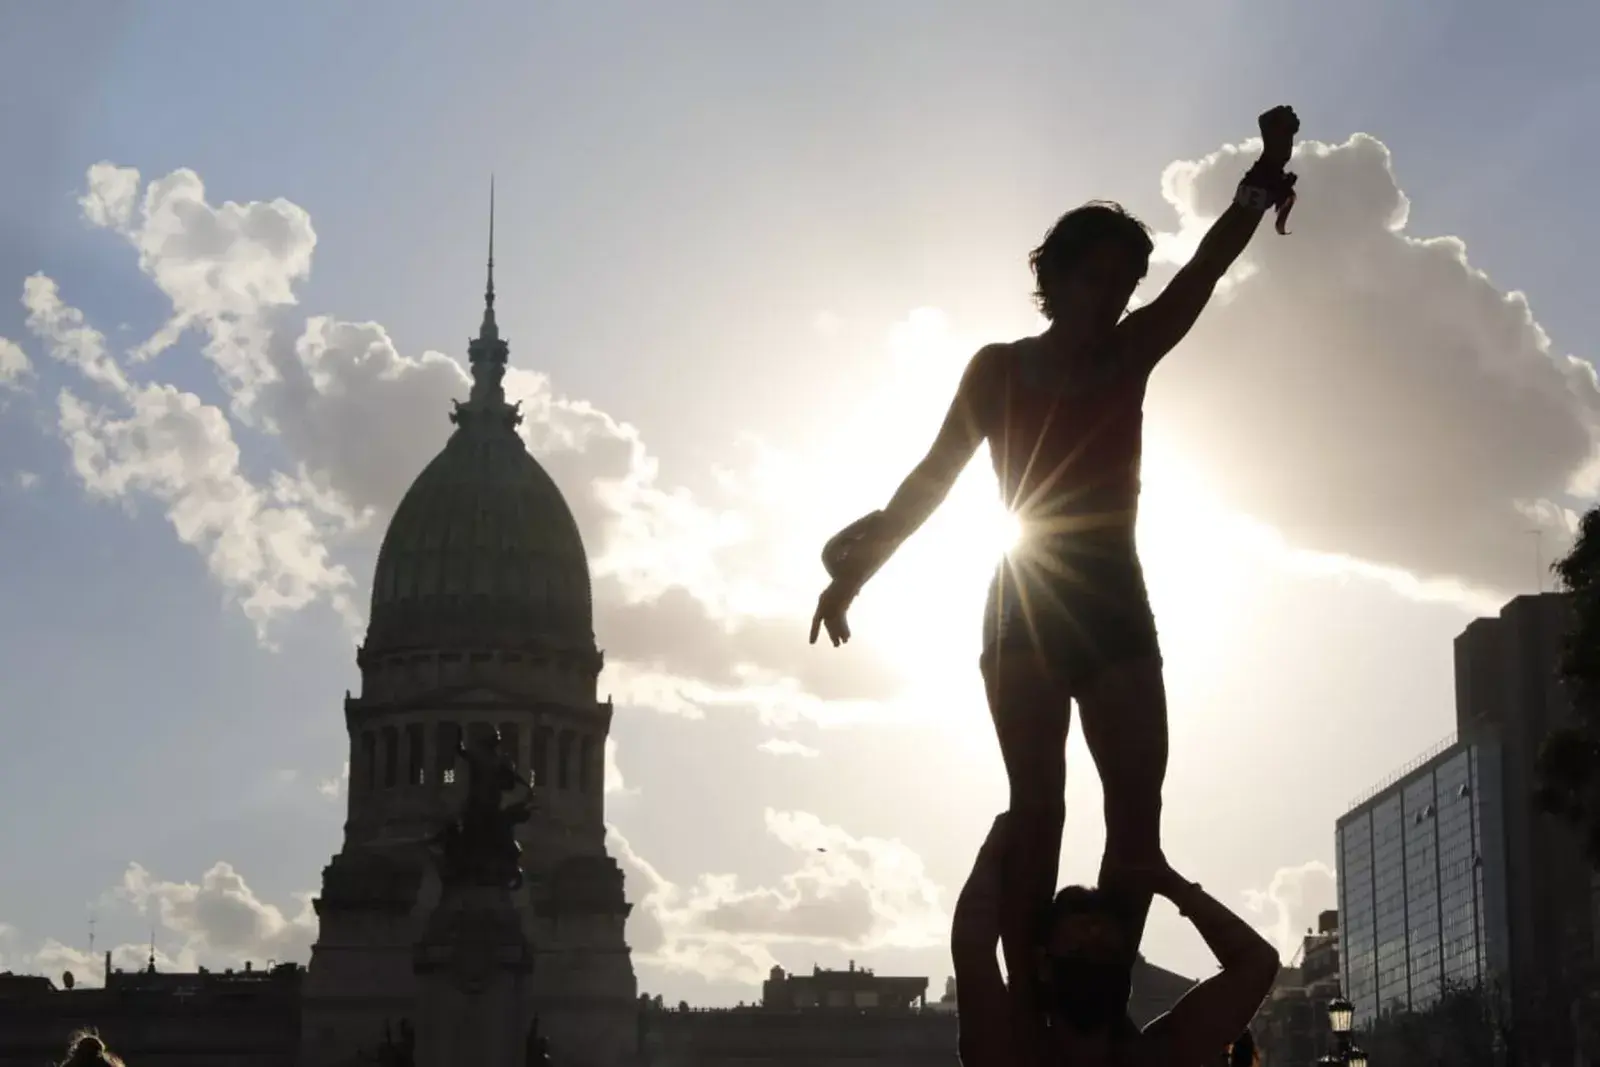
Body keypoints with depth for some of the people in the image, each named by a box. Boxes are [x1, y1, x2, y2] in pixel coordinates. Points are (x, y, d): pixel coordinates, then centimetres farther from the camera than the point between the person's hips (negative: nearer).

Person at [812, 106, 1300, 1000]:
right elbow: (933, 479, 4)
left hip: (1113, 600, 3)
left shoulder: (1132, 355, 10)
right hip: (1026, 606, -3)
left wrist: (1266, 176, -16)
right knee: (1037, 809, -9)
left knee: (1137, 807, -8)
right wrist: (857, 567, -3)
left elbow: (1208, 267, -1)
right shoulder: (1000, 369, 4)